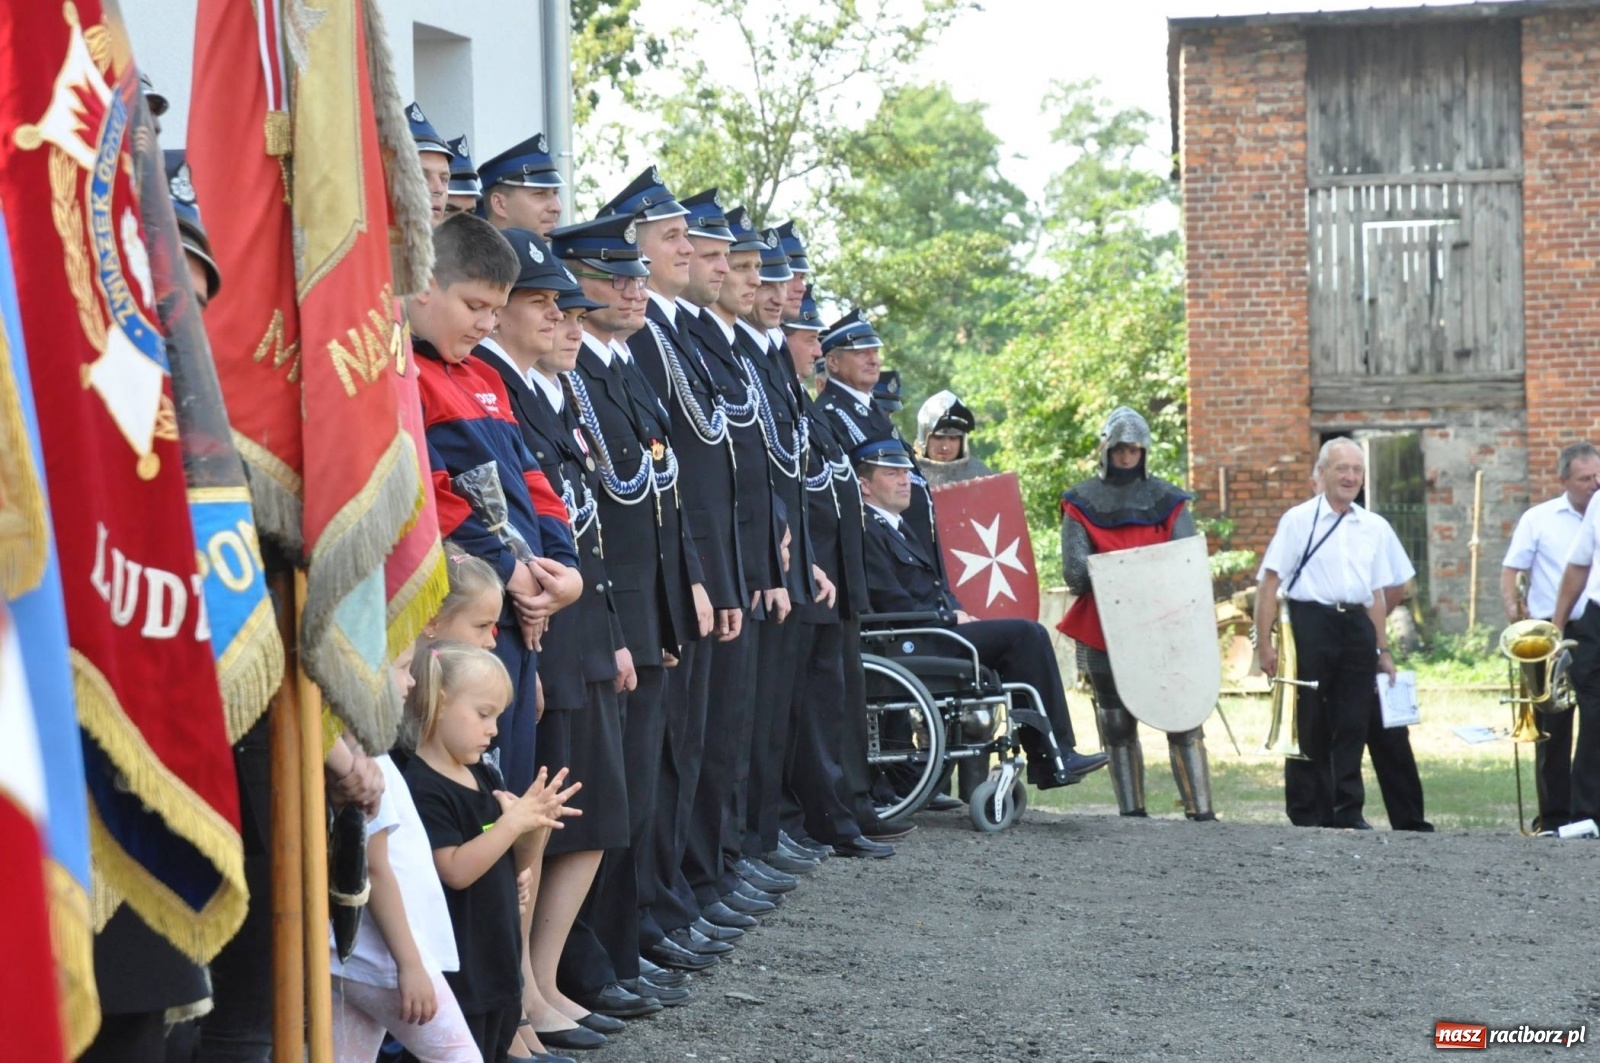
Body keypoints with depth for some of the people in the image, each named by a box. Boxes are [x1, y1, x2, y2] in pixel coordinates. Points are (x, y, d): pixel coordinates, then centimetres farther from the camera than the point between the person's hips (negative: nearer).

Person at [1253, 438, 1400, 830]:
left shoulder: (1372, 527, 15)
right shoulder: (1299, 520, -1)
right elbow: (1269, 582, -5)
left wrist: (1382, 650, 16)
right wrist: (1264, 643, -12)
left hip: (1356, 628, 4)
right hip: (1311, 624, -4)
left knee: (1353, 725, 3)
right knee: (1309, 726, 1)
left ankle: (1348, 812, 9)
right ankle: (1306, 815, 8)